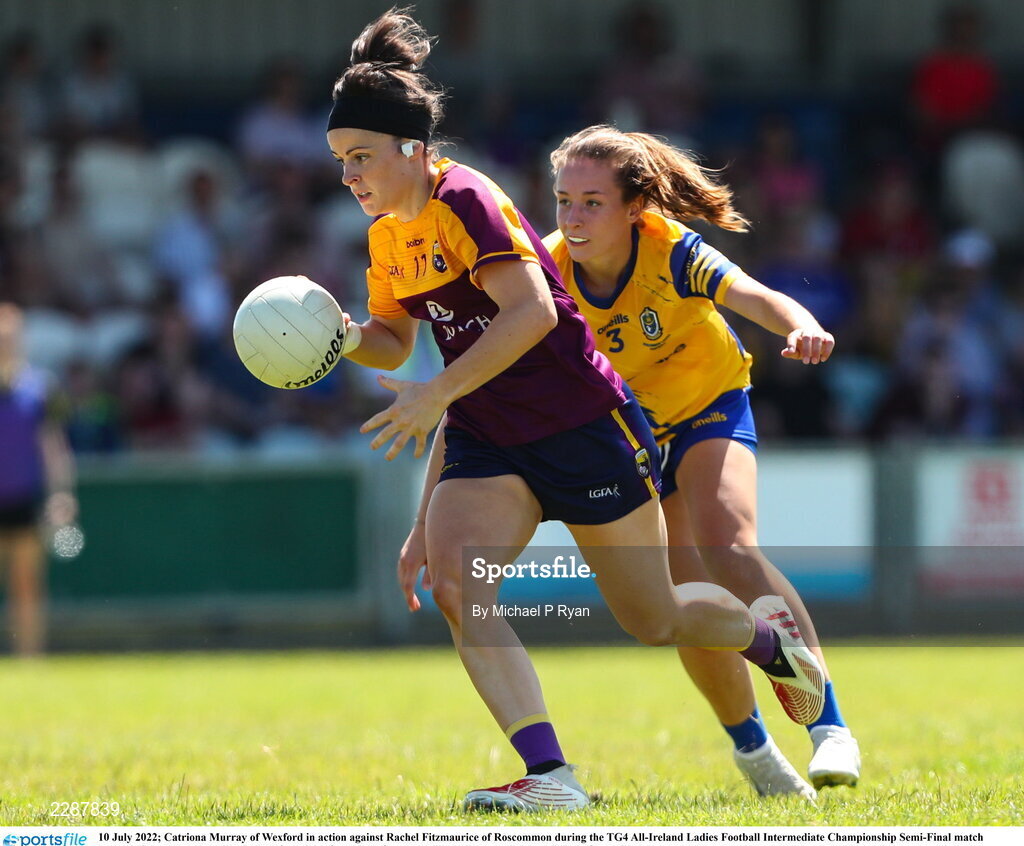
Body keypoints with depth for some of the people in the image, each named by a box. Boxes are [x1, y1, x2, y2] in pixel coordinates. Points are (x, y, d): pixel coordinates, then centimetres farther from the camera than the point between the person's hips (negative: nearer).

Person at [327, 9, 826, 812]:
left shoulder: (466, 200, -20)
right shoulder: (388, 237, 5)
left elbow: (532, 310, -30)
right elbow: (394, 340, 17)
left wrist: (437, 393, -32)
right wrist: (349, 338, -6)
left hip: (582, 423, -7)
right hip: (486, 440, 7)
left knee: (655, 621, 7)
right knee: (454, 583, -21)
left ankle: (770, 634, 41)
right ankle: (549, 774, -24)